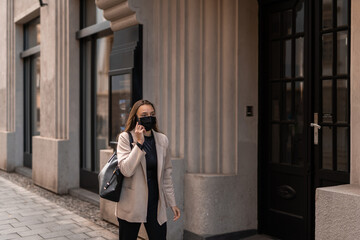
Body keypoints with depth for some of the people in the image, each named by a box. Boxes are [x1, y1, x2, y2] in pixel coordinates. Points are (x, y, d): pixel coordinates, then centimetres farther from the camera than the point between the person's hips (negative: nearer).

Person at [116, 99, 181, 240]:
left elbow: (166, 174, 11)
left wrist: (172, 203, 12)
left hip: (155, 204, 3)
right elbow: (126, 170, -18)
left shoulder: (162, 140, 5)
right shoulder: (125, 138, -5)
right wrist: (139, 143, -19)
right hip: (131, 206, -2)